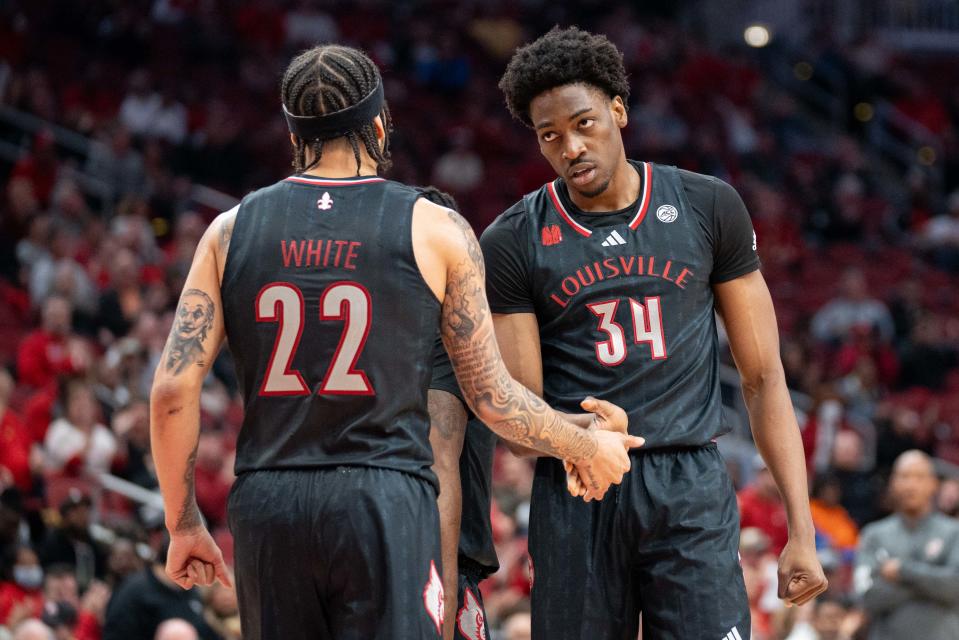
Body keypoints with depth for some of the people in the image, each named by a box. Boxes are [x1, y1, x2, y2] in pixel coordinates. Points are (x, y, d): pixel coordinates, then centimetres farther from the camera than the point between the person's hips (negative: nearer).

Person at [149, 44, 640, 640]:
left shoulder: (232, 231, 7)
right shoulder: (435, 230, 1)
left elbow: (173, 390, 3)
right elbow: (491, 396, 5)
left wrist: (183, 524, 13)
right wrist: (587, 447, 21)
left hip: (266, 506, 3)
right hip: (386, 502, -3)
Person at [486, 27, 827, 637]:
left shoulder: (708, 208, 6)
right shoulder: (514, 243, 3)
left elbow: (764, 378, 7)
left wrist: (802, 530, 0)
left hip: (692, 491, 0)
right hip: (574, 493, 0)